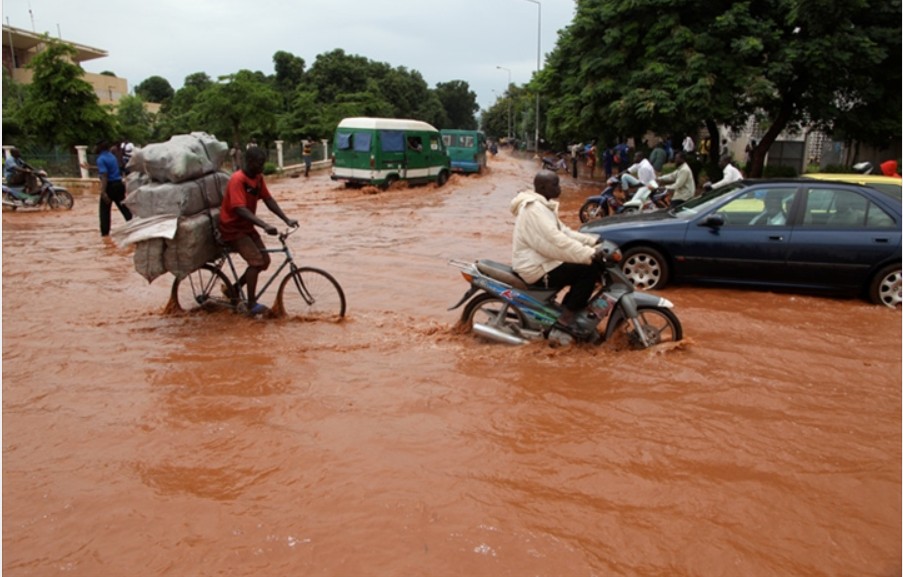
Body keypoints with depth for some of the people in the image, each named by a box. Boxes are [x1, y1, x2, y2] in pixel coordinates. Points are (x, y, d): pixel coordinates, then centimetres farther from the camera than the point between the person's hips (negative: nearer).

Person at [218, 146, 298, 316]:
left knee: (265, 260, 2)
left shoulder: (258, 178, 1)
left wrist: (287, 219, -13)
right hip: (232, 228, -8)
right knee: (256, 261, -20)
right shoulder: (237, 179, -25)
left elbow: (268, 200, 0)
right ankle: (251, 305, -10)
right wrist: (265, 225, -45)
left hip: (247, 226, 8)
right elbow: (240, 209, -34)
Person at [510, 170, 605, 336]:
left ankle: (567, 310, 17)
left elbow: (564, 232, 16)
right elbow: (556, 242, -28)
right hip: (537, 268, -11)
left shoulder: (542, 206, 14)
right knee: (590, 269, -16)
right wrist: (591, 255, -28)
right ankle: (566, 318, -10)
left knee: (584, 264, 13)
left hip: (541, 262, 11)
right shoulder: (534, 209, -20)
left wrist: (594, 241, 6)